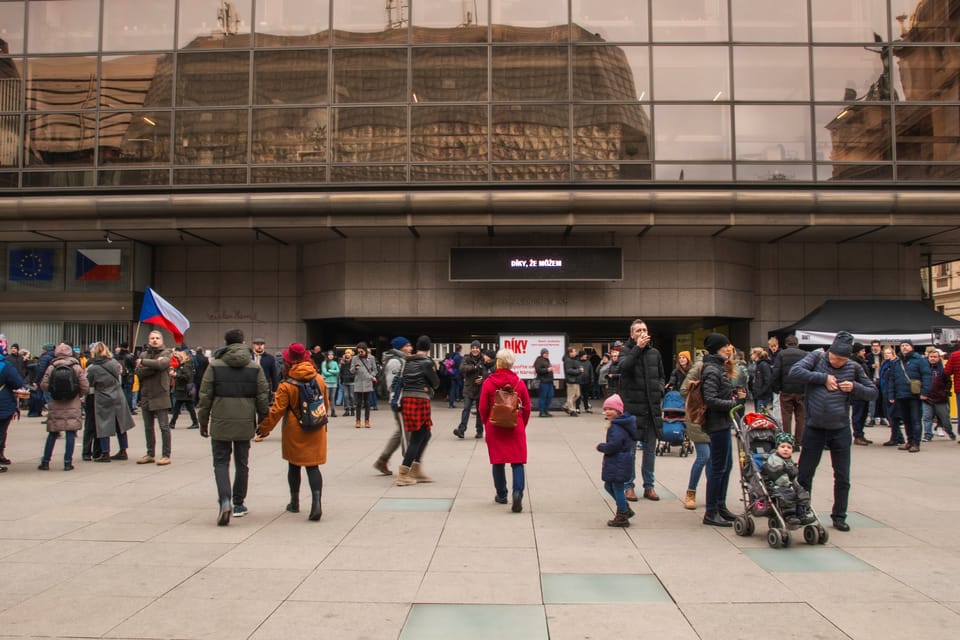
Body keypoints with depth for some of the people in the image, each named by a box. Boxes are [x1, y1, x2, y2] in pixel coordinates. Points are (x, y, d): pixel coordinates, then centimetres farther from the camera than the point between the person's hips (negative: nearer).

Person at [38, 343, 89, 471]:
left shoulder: (51, 368, -1)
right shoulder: (76, 367, -4)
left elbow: (44, 385, -4)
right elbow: (85, 386, -6)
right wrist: (80, 395, 13)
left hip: (55, 405, 2)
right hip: (72, 405, -2)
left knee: (52, 434, 10)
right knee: (70, 433, 1)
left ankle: (45, 462, 13)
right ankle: (68, 462, 1)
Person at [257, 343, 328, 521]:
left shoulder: (286, 386, -14)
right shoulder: (319, 379, -2)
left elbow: (277, 411, -13)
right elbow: (326, 403, 9)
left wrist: (263, 428, -1)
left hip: (295, 433, -2)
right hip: (316, 432, 2)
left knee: (294, 466, 15)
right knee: (313, 467, 2)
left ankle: (294, 503, 27)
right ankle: (316, 502, -14)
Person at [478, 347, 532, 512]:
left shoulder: (488, 382, -7)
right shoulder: (519, 382, -3)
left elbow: (483, 408, -4)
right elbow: (527, 407, 2)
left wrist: (487, 424, 13)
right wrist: (523, 424, 16)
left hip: (495, 428, 0)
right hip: (516, 427, 0)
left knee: (498, 462, 13)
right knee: (517, 462, 3)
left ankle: (501, 495, 22)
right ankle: (517, 492, -15)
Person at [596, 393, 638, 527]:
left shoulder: (616, 427, -22)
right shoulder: (620, 424, 11)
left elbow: (613, 445, -28)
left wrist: (600, 447, -12)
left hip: (619, 465, -11)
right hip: (616, 463, 11)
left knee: (618, 489, 2)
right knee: (608, 486, 21)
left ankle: (622, 517, 16)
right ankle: (626, 510, 31)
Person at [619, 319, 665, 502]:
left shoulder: (654, 353, 11)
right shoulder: (626, 351, -1)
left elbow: (661, 376, 20)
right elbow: (623, 366, -22)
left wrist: (659, 390, 1)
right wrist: (637, 348, -24)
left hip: (652, 408, 4)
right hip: (632, 407, -4)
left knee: (650, 449, 11)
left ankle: (648, 486, 21)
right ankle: (629, 486, 12)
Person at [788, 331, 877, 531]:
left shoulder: (854, 368, 0)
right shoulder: (817, 357, -5)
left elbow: (873, 393, 7)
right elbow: (794, 372, -18)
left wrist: (855, 387, -12)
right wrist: (824, 377, -20)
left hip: (840, 430, 1)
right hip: (814, 428, -1)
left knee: (842, 477, 9)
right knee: (804, 475, 6)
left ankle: (839, 517, 25)